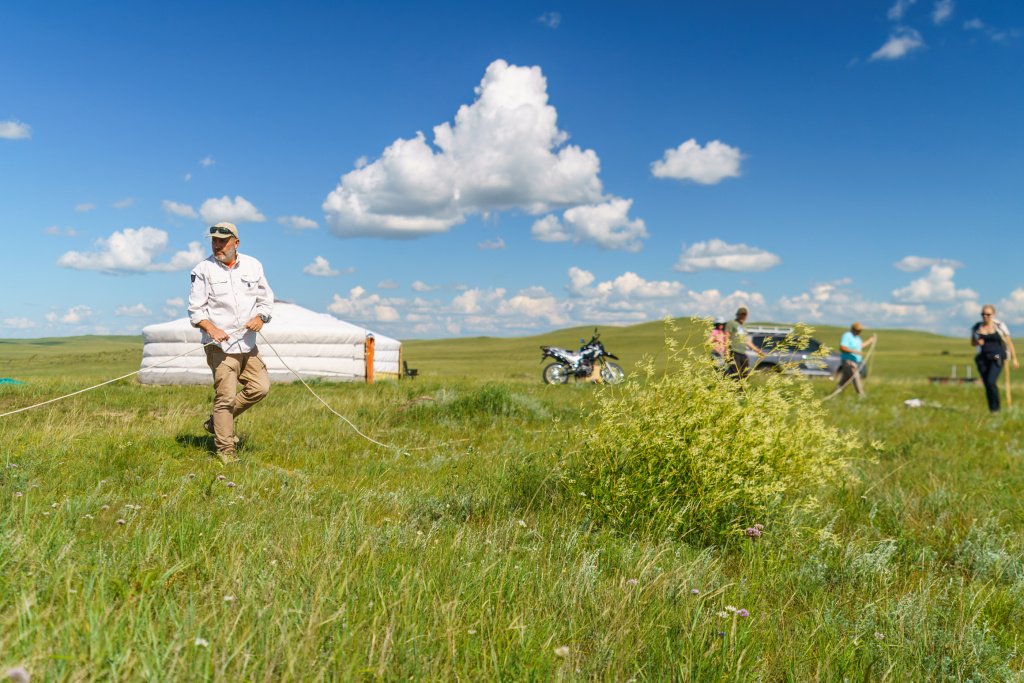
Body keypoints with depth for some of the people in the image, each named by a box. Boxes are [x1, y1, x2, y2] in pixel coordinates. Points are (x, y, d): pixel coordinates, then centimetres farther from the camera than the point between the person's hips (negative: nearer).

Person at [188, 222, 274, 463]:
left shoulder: (253, 265, 8)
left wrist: (260, 317, -7)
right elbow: (195, 309, -3)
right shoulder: (203, 270, -2)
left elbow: (266, 299, 14)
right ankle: (225, 449, 6)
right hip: (220, 344, -5)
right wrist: (211, 328, -20)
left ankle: (216, 422, 22)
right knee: (225, 396, -6)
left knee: (260, 387, 3)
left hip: (248, 343, 5)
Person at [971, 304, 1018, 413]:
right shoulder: (977, 327, 5)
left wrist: (1014, 359, 4)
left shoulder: (999, 326, -3)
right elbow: (972, 343, 15)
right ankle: (992, 412, 16)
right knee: (987, 385, 5)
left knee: (991, 382, -20)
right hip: (983, 358, 3)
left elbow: (1009, 343, 4)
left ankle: (996, 408, -4)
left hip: (997, 358, -3)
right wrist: (977, 343, -9)